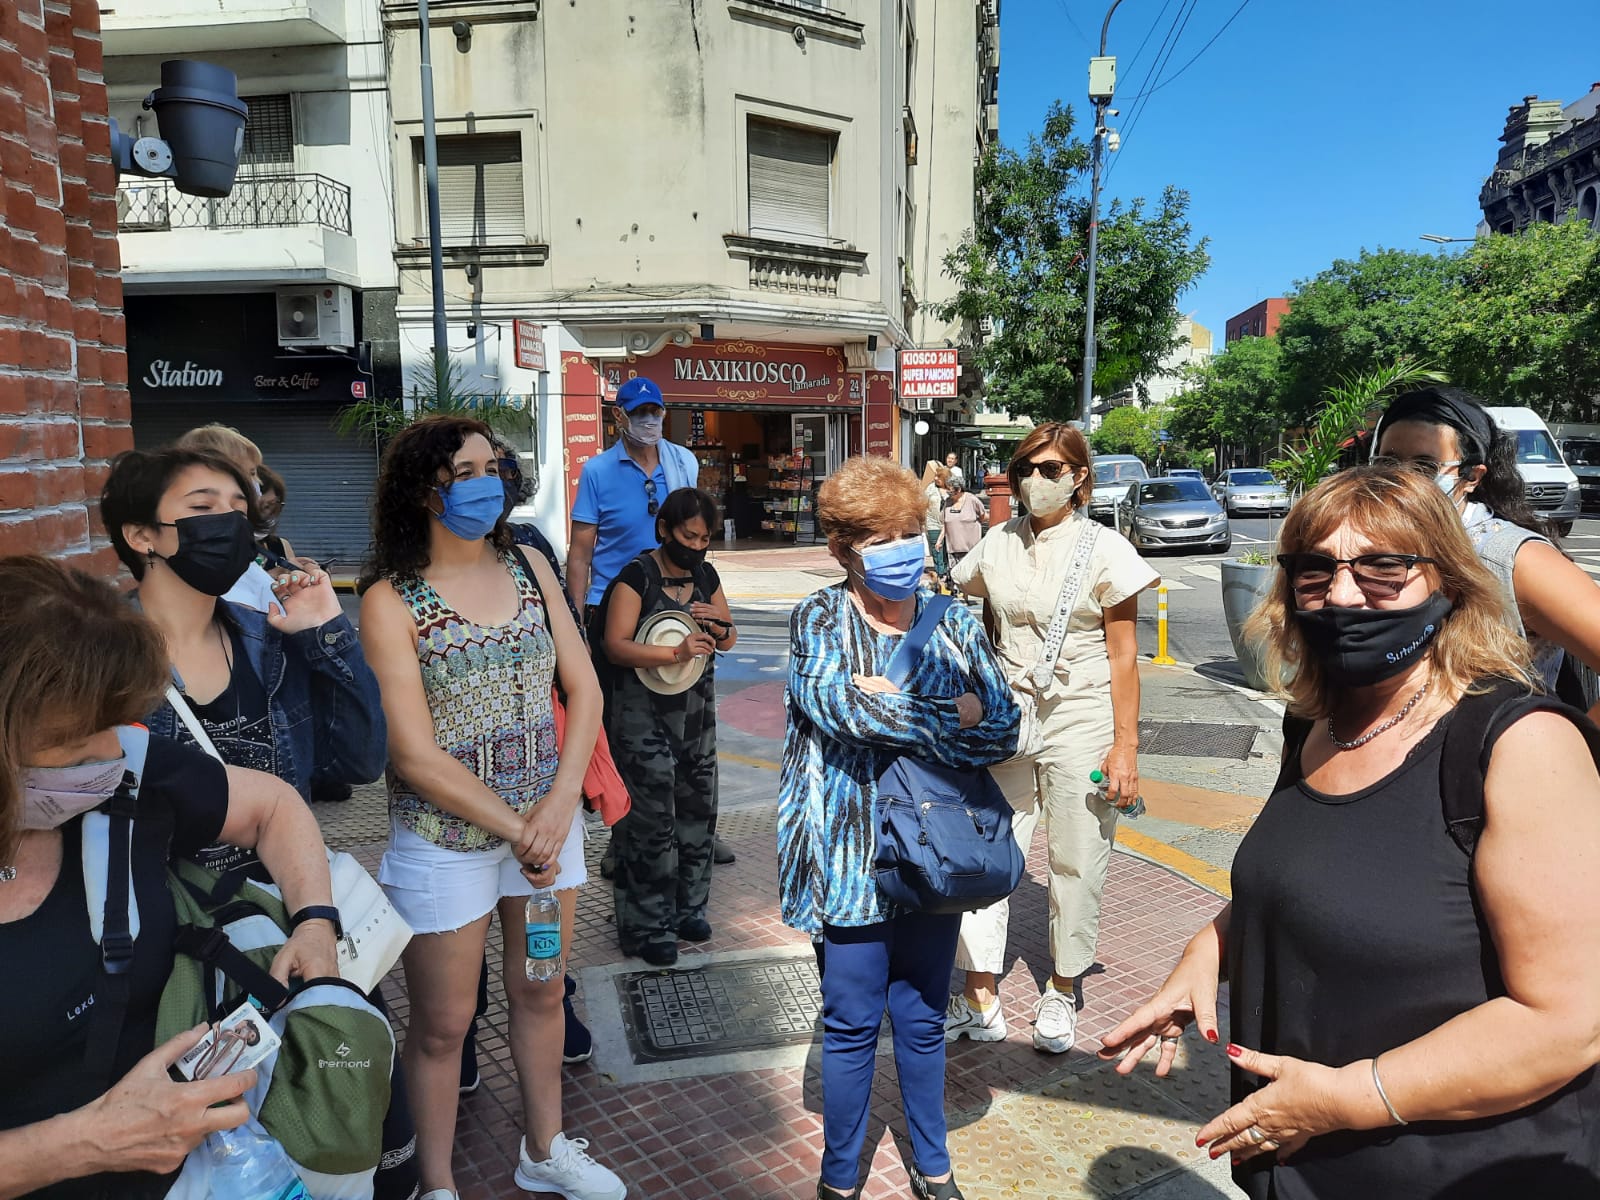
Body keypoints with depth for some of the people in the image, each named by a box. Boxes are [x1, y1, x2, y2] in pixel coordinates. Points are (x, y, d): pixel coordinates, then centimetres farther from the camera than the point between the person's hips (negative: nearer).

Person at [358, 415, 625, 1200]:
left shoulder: (530, 569, 0)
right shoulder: (391, 599, -13)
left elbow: (584, 692, 0)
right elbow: (415, 757, -15)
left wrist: (559, 805, -11)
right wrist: (516, 828, -14)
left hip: (548, 815, 5)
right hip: (446, 835, -4)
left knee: (541, 991, 20)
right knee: (442, 1025, 11)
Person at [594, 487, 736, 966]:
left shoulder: (706, 575, 8)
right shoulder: (637, 576, -10)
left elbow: (729, 641, 16)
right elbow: (615, 645, -17)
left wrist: (719, 625, -7)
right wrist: (675, 653, -29)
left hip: (697, 711, 7)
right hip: (644, 716, -6)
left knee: (697, 809, 12)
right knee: (651, 818, -5)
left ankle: (687, 907, 29)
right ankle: (647, 926, 8)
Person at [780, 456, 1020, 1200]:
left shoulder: (953, 622, 5)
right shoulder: (819, 620, -5)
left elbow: (1004, 730, -3)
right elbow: (836, 704, -25)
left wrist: (894, 705, -16)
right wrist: (951, 714, -18)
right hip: (850, 857, -3)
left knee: (924, 1019, 18)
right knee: (852, 1023, 10)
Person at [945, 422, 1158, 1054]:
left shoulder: (1104, 549, -5)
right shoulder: (997, 544, 5)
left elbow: (1123, 656, -5)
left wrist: (1125, 746, -8)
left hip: (1081, 722, -3)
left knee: (1077, 863, 7)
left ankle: (1062, 993, 27)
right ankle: (979, 1000, 12)